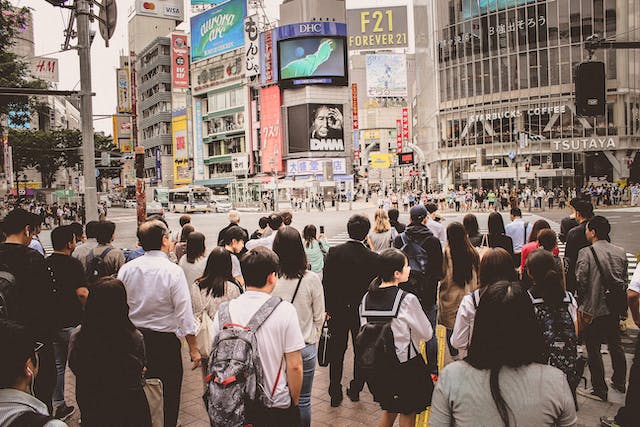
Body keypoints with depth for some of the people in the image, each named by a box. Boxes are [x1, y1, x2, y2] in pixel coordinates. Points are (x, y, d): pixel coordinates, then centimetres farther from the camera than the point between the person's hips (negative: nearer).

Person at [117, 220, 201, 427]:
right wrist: (193, 348, -6)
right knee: (168, 396, 11)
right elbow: (184, 314, -15)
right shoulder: (173, 271, -16)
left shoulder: (126, 269, -4)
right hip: (164, 340, -5)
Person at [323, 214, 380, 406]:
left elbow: (326, 282, -8)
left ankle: (335, 393, 16)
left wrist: (328, 308, 3)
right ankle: (355, 389, 29)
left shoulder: (334, 252, -12)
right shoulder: (373, 258, -14)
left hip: (338, 311, 1)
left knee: (337, 351, 12)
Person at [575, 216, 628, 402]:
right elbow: (625, 280, 7)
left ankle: (600, 390, 14)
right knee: (615, 344, 21)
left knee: (593, 348, 6)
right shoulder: (620, 252, 2)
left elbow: (581, 281, -17)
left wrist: (583, 306, -4)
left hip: (594, 310, -6)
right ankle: (620, 382, 36)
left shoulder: (586, 252, -16)